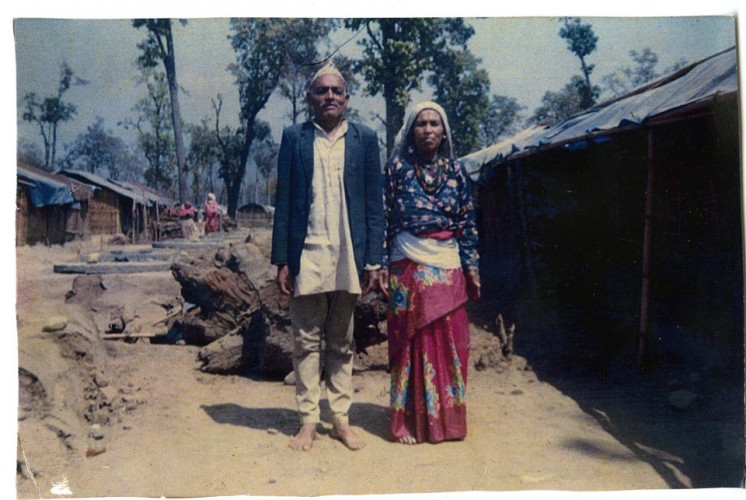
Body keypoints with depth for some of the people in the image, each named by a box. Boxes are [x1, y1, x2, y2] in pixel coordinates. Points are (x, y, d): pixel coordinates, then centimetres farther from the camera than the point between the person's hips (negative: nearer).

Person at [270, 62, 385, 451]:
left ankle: (341, 419, 19)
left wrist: (373, 260, -1)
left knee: (342, 343, 10)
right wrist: (282, 260, -2)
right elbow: (283, 201, 4)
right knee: (306, 342, 5)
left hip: (348, 258, 1)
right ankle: (308, 421, 14)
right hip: (307, 256, 0)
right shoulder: (294, 138, 6)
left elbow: (374, 204, 5)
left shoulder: (365, 139, 7)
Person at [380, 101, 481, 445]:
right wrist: (381, 266, -5)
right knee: (411, 344, 2)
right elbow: (383, 218, 0)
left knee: (450, 343, 4)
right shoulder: (397, 167, 2)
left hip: (449, 270, 3)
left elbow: (468, 222, 10)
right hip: (409, 269, -2)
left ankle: (447, 421, 18)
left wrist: (472, 267, 5)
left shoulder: (456, 171, 9)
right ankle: (410, 422, 13)